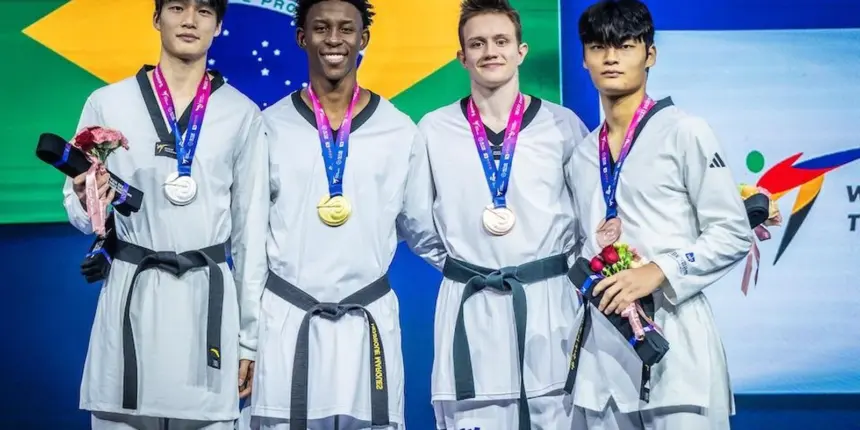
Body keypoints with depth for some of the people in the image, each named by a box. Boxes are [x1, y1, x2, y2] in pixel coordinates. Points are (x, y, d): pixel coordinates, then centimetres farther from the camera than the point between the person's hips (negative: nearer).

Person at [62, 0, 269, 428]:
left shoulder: (243, 115, 3)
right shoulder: (106, 104, 2)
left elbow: (251, 229, 5)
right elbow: (81, 214, 9)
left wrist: (249, 336, 5)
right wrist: (86, 203, -16)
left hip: (208, 298, 0)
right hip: (130, 296, 0)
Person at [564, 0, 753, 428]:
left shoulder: (684, 132, -3)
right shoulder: (582, 155, 16)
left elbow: (733, 234, -5)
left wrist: (658, 273, -16)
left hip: (673, 334, -5)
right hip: (601, 344, 5)